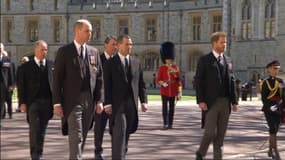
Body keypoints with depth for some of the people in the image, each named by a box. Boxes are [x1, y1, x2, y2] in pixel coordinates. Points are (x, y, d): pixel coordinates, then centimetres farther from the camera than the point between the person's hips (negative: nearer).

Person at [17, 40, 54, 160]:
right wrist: (22, 102, -7)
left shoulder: (51, 65, 9)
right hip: (33, 102, -3)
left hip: (47, 102, 3)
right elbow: (21, 86, 1)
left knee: (42, 129, 10)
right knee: (34, 129, -9)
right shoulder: (26, 66, 3)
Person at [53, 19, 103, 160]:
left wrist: (99, 100, 3)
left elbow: (99, 77, 11)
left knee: (82, 136, 12)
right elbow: (57, 78, -5)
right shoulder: (64, 51, -2)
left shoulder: (94, 52, 11)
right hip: (72, 100, -5)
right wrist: (57, 103, -10)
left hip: (89, 100, 5)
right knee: (76, 136, -10)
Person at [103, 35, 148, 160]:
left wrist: (143, 101, 5)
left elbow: (141, 83, 12)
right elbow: (107, 85, -5)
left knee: (126, 133, 10)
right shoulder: (110, 63, -1)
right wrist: (107, 103, -11)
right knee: (119, 132, -12)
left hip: (132, 103, 4)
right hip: (117, 104, -4)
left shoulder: (136, 62, 11)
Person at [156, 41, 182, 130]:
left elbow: (179, 80, 5)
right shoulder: (161, 68, 1)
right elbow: (158, 80, 2)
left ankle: (170, 124, 13)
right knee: (165, 107, 0)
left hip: (173, 92, 2)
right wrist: (162, 83, -21)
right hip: (164, 91, -1)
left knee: (172, 107, 5)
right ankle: (165, 124, 6)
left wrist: (179, 92, 1)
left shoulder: (176, 68, 5)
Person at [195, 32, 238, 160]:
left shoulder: (227, 60, 14)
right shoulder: (204, 60, -3)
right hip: (210, 102, -5)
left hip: (225, 102, 5)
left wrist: (234, 101, 8)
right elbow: (198, 81, -7)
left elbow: (231, 81, 13)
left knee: (221, 134, 7)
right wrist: (200, 101, -14)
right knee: (211, 132, -7)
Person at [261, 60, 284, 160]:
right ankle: (276, 152, -12)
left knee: (274, 130, 11)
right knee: (273, 129, -12)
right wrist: (269, 107, -22)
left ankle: (270, 151, 23)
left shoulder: (280, 81, 11)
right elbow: (263, 98, -8)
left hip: (278, 109, 5)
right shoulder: (266, 82, -4)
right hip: (269, 109, -5)